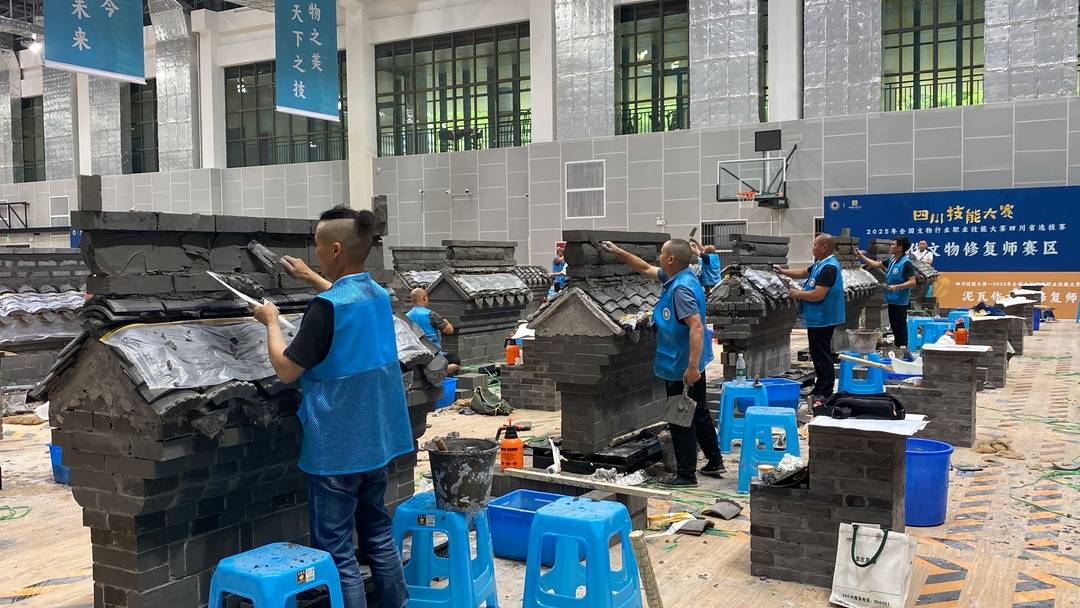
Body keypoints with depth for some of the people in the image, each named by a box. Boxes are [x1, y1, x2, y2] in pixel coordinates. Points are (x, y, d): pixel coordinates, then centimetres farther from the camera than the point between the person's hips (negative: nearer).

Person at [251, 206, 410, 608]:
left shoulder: (325, 307, -20)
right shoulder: (378, 295, 5)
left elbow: (286, 370, -15)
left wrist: (271, 321, -2)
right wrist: (312, 279, 34)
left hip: (337, 449, -8)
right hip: (376, 442, 8)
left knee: (336, 554, 1)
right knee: (378, 534, 20)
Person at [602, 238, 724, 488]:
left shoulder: (681, 288, -25)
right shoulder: (679, 277, 5)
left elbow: (696, 327, -32)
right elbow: (646, 269, 21)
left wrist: (692, 367, -35)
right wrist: (619, 252, 22)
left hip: (681, 366, -10)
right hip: (691, 362, 10)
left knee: (681, 420, 1)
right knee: (699, 413, 21)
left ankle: (686, 474, 11)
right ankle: (715, 461, 32)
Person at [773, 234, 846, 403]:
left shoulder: (828, 268, -21)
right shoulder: (820, 264, 12)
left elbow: (818, 295, -27)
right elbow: (804, 273, 29)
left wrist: (798, 294, -13)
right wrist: (783, 271, 23)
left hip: (822, 320, -11)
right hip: (818, 319, 11)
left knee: (822, 357, -5)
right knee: (818, 355, 17)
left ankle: (825, 393, 1)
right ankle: (819, 390, 26)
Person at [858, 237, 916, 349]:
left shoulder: (906, 264, -16)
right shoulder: (892, 261, 10)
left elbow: (912, 282, -21)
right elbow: (876, 265, 20)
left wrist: (897, 286, -32)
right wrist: (862, 257, 17)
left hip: (900, 302, -9)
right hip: (892, 300, 9)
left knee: (900, 326, -4)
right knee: (894, 326, 15)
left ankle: (903, 348, 1)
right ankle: (897, 348, 23)